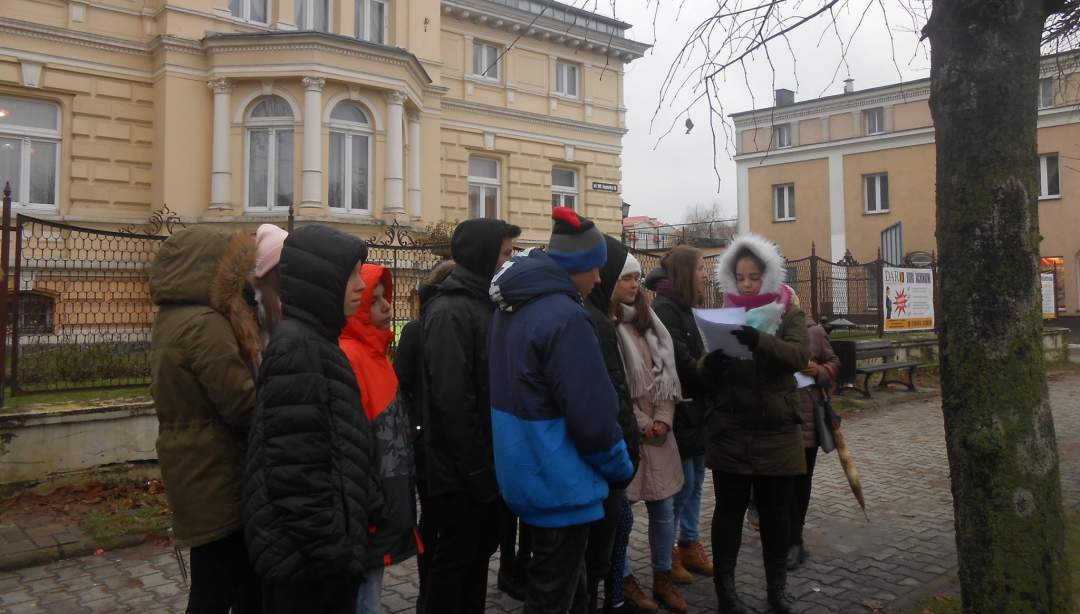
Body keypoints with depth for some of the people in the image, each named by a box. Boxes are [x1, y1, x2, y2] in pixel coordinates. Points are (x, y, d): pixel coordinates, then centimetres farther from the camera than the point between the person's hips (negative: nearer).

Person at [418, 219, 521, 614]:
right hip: (463, 470, -9)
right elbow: (452, 399, -25)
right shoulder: (450, 312, -19)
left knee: (481, 550, 20)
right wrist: (476, 468, -21)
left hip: (486, 463, 9)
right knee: (454, 558, 6)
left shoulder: (486, 305, 11)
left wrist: (492, 460, 12)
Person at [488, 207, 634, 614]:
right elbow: (590, 412, -24)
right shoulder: (565, 317, -23)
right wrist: (620, 468, -6)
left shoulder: (512, 308, 7)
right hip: (559, 480, -9)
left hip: (527, 472, 9)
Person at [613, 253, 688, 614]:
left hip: (658, 430, 7)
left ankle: (663, 581, 27)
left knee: (664, 507, 12)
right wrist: (639, 425, -11)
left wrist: (663, 418, 0)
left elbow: (666, 371, 12)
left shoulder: (648, 321, 12)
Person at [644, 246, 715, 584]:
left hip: (695, 408, 9)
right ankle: (666, 555, 14)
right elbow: (681, 362, -20)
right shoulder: (664, 309, -15)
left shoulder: (686, 309, 15)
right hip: (678, 410, -9)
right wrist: (716, 387, -9)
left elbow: (698, 356, 13)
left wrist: (709, 393, -2)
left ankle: (689, 545, 26)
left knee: (695, 481, 14)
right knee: (681, 483, 0)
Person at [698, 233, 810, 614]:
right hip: (731, 430, 0)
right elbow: (707, 373, 3)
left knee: (776, 511, 10)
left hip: (777, 431, 0)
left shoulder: (788, 314, 3)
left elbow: (800, 355, -16)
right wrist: (710, 363, -22)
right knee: (730, 509, 5)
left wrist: (761, 341, -35)